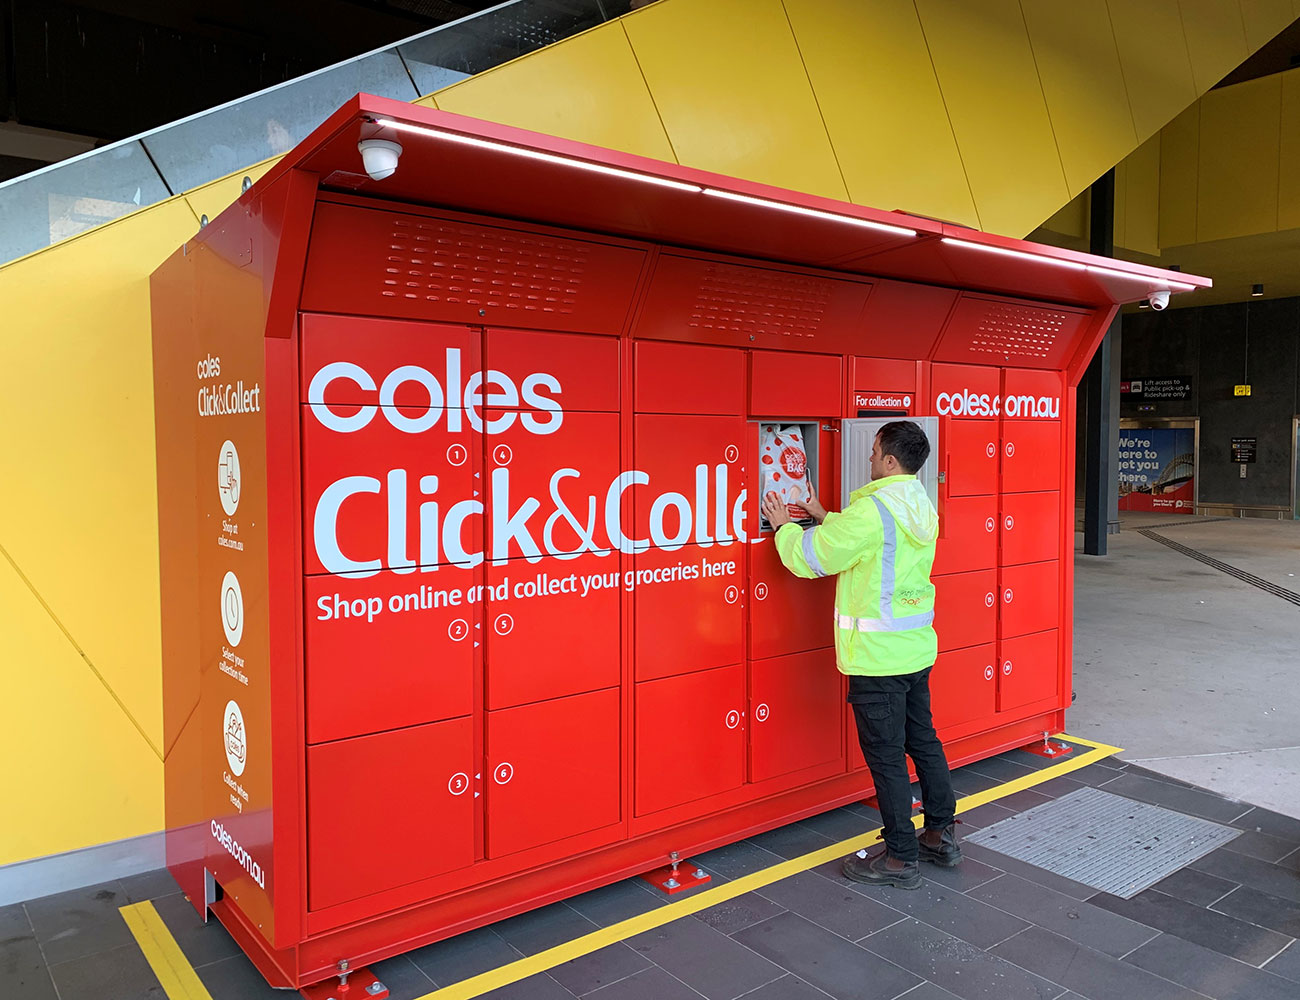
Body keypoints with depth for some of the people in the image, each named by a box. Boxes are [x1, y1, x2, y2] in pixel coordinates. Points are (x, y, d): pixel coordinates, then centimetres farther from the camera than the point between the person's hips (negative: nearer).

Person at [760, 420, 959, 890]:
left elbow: (808, 558, -15)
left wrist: (785, 526, 3)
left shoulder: (872, 510, -21)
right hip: (916, 649, 9)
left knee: (886, 756, 2)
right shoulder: (922, 508, 8)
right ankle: (942, 835, 32)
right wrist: (825, 518, 23)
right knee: (923, 741, 19)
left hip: (878, 657, -9)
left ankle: (901, 859, 13)